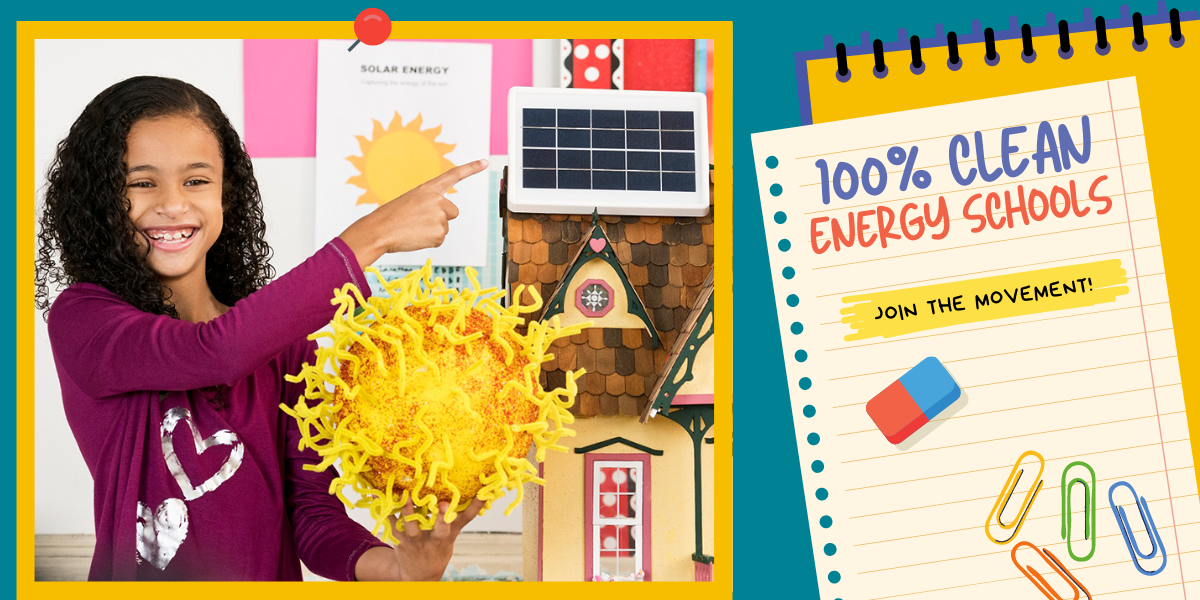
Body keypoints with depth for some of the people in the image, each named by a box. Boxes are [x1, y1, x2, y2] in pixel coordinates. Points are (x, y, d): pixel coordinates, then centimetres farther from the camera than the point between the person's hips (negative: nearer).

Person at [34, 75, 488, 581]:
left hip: (273, 577, 2)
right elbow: (217, 351, -23)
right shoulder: (79, 317, -6)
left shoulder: (282, 335, 4)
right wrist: (372, 237, -17)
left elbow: (314, 509, 0)